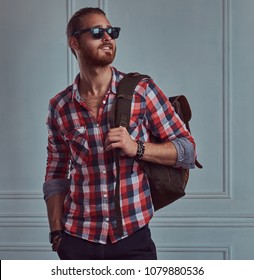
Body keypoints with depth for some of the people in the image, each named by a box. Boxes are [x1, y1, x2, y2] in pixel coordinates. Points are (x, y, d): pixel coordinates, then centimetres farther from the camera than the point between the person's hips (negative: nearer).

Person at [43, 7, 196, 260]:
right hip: (77, 239, 1)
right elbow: (55, 177, 9)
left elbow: (187, 150, -1)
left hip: (133, 238, -1)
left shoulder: (142, 90, -3)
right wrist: (57, 234, 1)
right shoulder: (59, 107, 3)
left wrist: (137, 148, -16)